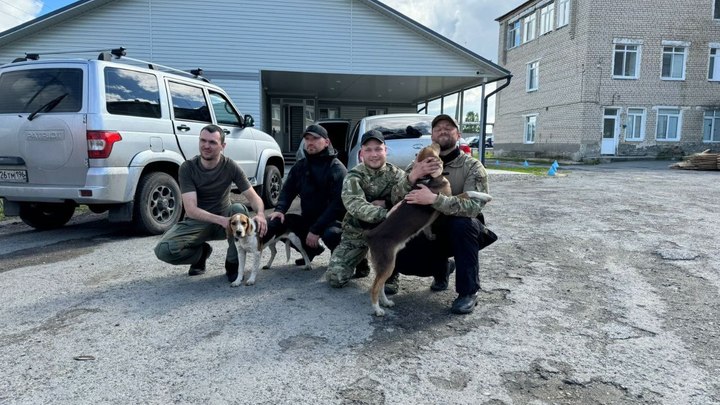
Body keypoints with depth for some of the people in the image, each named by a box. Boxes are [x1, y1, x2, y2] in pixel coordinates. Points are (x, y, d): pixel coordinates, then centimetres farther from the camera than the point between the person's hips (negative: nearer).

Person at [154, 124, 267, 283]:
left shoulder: (231, 166, -12)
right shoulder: (187, 168, -16)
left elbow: (252, 196, -12)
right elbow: (191, 209, -24)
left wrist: (260, 214, -36)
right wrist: (220, 220, -40)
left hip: (225, 219, 1)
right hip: (196, 221, -1)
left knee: (239, 209, -33)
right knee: (163, 250, -26)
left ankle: (232, 264, -13)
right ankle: (202, 251, 8)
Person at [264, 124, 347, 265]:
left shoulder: (337, 168, -12)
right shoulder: (300, 166, 9)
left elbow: (338, 204, -20)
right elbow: (288, 190, 8)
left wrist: (316, 230, -25)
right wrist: (280, 209, -15)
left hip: (332, 221, -6)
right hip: (307, 219, 6)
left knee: (331, 234, -39)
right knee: (273, 223, -10)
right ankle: (311, 249, 11)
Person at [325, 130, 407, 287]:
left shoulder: (396, 174, -5)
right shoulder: (354, 176, -11)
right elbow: (355, 206, -31)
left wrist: (384, 203, -31)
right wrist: (386, 214, -44)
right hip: (356, 233, 0)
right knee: (335, 278, -10)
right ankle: (360, 262, 23)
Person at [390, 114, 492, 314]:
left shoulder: (472, 166, -14)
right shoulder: (419, 164, -1)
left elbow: (474, 205, -30)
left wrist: (434, 199, -43)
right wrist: (411, 177, -32)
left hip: (461, 231, -3)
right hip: (430, 231, 3)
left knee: (463, 223, -36)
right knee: (401, 259, -18)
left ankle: (469, 291, -19)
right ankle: (442, 267, 15)